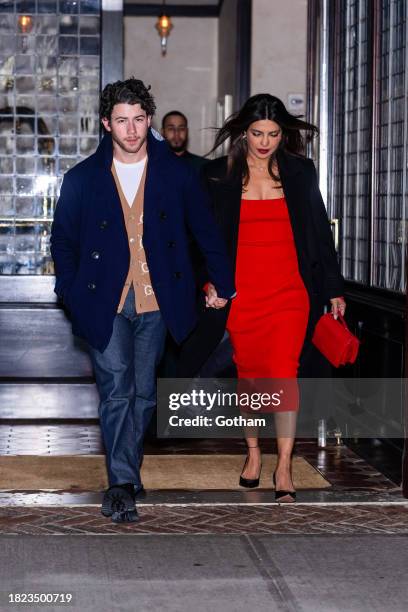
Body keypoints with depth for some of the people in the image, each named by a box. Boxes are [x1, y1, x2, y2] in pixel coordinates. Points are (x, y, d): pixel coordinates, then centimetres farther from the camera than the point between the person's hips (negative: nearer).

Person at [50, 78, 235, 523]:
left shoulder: (176, 174, 4)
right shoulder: (82, 179, 3)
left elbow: (206, 231, 12)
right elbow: (63, 241, 11)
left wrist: (223, 283, 12)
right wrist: (72, 292, 2)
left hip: (155, 303, 1)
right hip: (105, 303, -1)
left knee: (143, 394, 7)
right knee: (116, 390, -11)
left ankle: (123, 480, 19)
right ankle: (124, 484, -8)